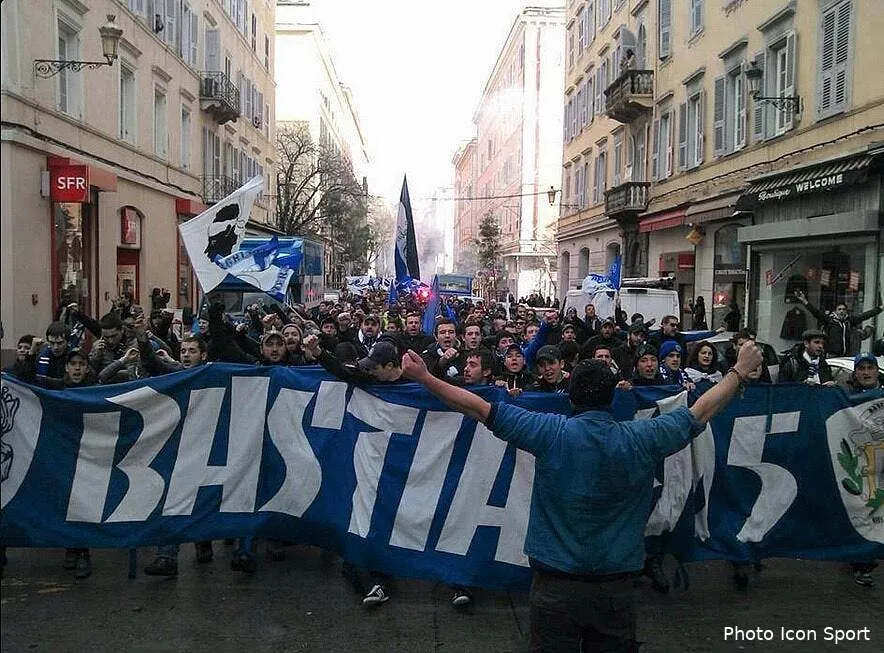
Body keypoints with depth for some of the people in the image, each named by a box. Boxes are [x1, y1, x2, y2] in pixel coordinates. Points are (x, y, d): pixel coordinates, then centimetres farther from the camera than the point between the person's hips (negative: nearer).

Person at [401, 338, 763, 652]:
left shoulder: (553, 433, -12)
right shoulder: (641, 439, -7)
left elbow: (481, 409, -9)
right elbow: (701, 412, 6)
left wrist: (424, 377, -2)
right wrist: (740, 371, 20)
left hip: (555, 588, -1)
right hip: (616, 589, 2)